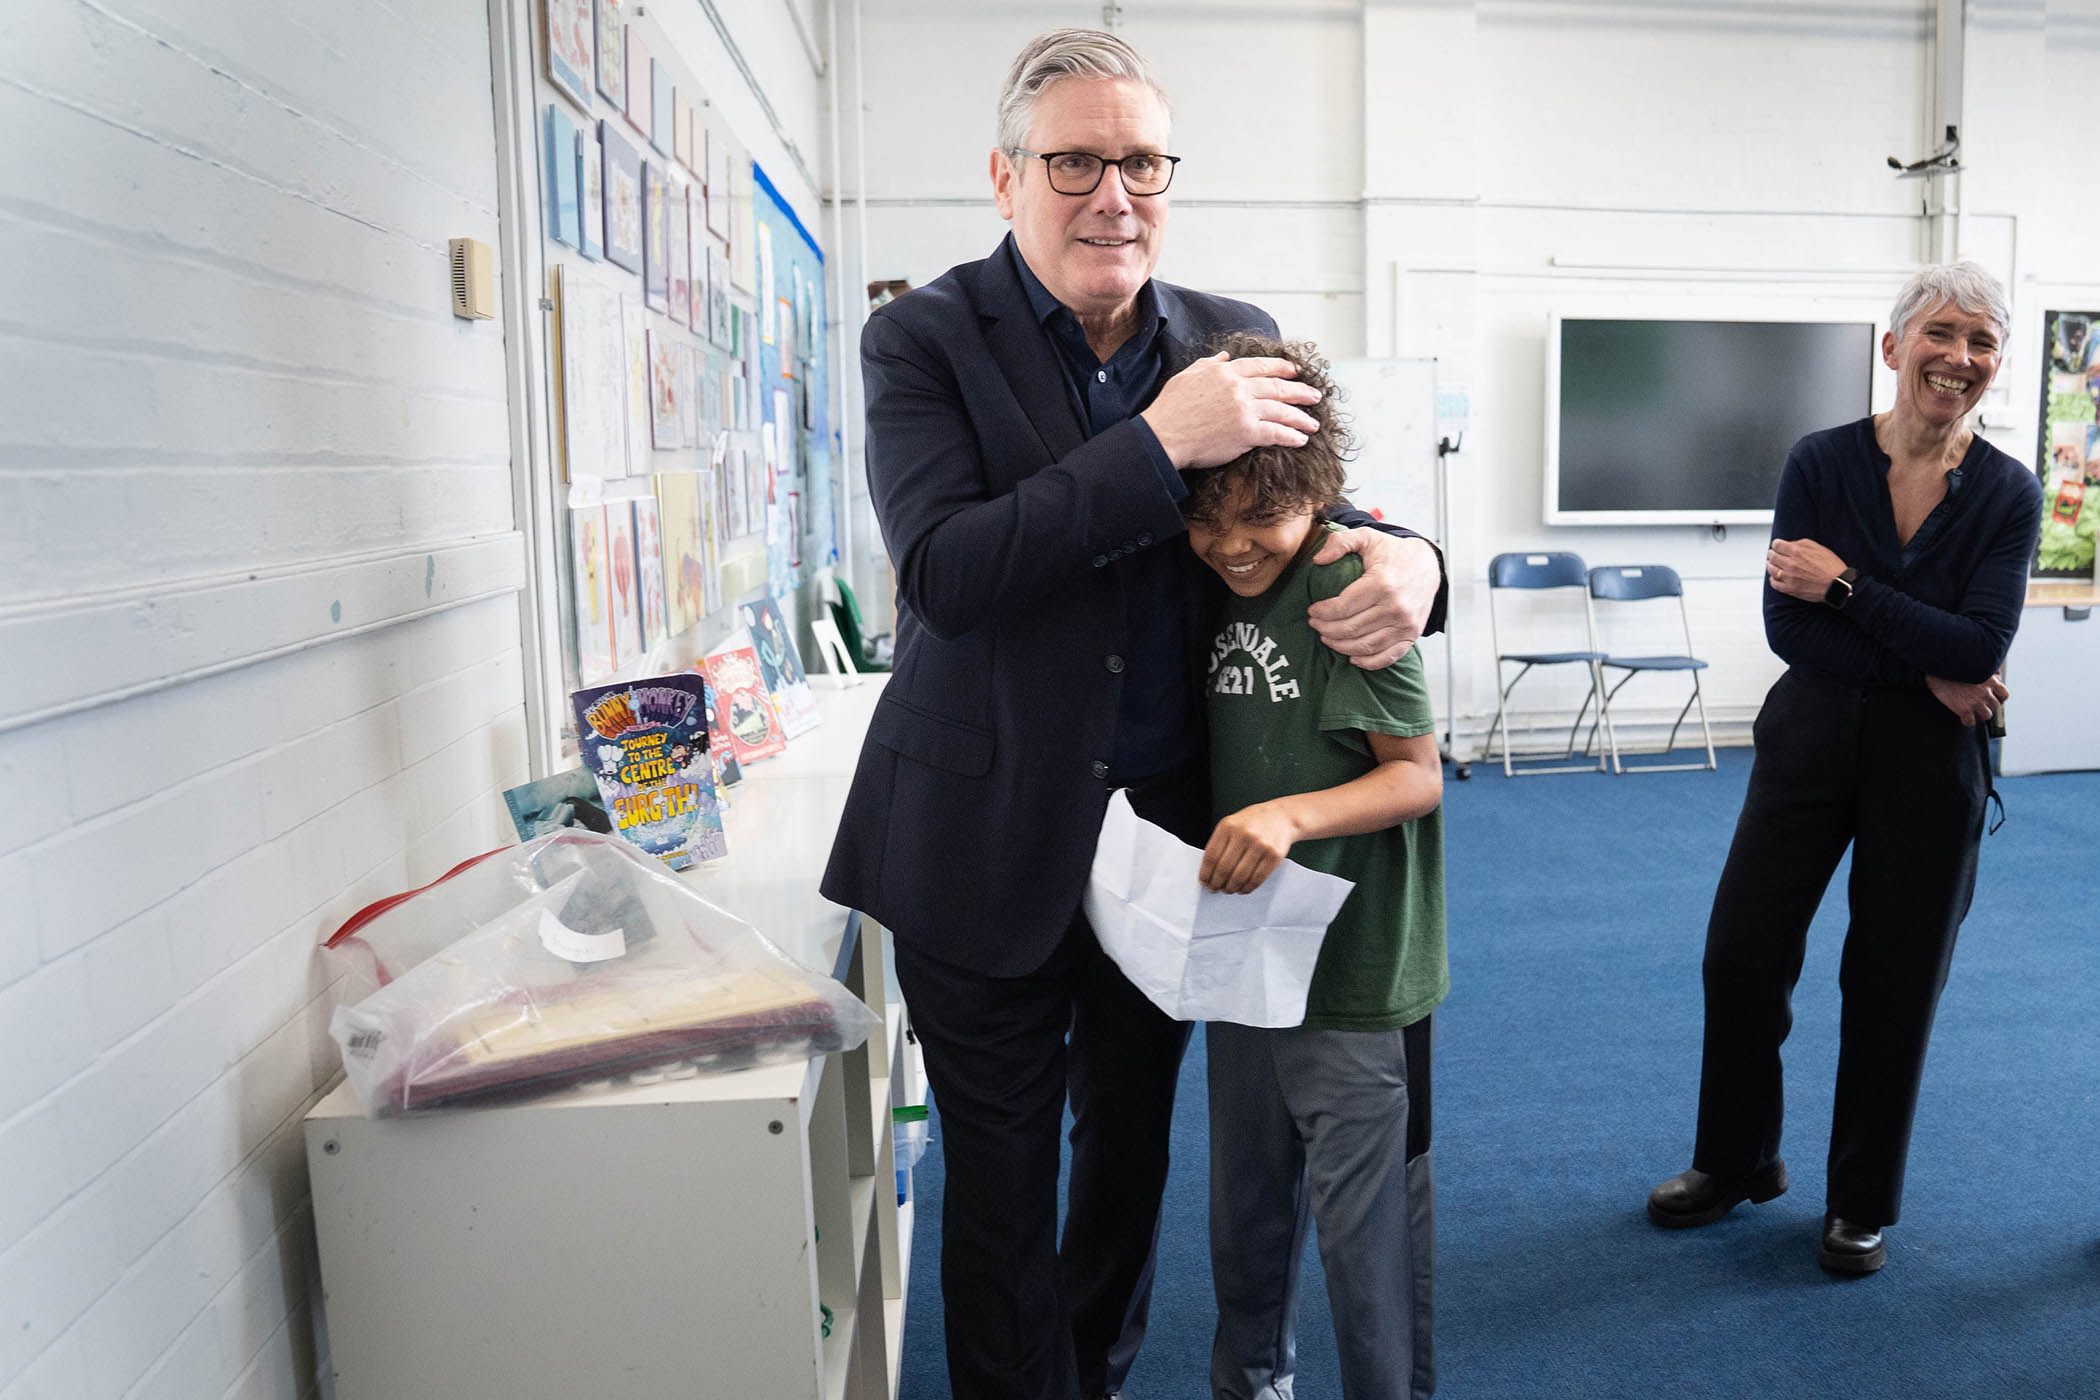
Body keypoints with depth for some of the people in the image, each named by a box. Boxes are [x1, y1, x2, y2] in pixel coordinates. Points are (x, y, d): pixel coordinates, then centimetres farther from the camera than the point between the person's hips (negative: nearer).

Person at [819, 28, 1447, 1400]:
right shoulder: (926, 339, -8)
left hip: (1168, 825, 4)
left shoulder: (1232, 342, 2)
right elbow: (943, 573, -21)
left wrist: (1405, 558, -16)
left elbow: (1311, 517, 9)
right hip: (993, 840, -4)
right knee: (1003, 1175, 11)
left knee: (1132, 1141, 22)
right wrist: (1159, 444, -27)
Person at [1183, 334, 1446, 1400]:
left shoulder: (1349, 586, -17)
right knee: (1247, 1202, 23)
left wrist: (1291, 814, -31)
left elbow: (1418, 775, -16)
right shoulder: (1220, 590, 4)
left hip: (1353, 968, -7)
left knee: (1366, 1229, 6)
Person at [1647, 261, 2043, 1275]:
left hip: (1929, 764, 0)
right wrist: (1929, 672, -16)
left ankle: (1863, 1204, 29)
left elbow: (1983, 645, -16)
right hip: (1812, 739, 1)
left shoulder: (2008, 494, -4)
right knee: (1741, 952, 4)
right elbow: (1787, 626, -12)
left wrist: (1845, 585, -19)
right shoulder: (1821, 462, -5)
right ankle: (1736, 1162, 28)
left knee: (1893, 984, 9)